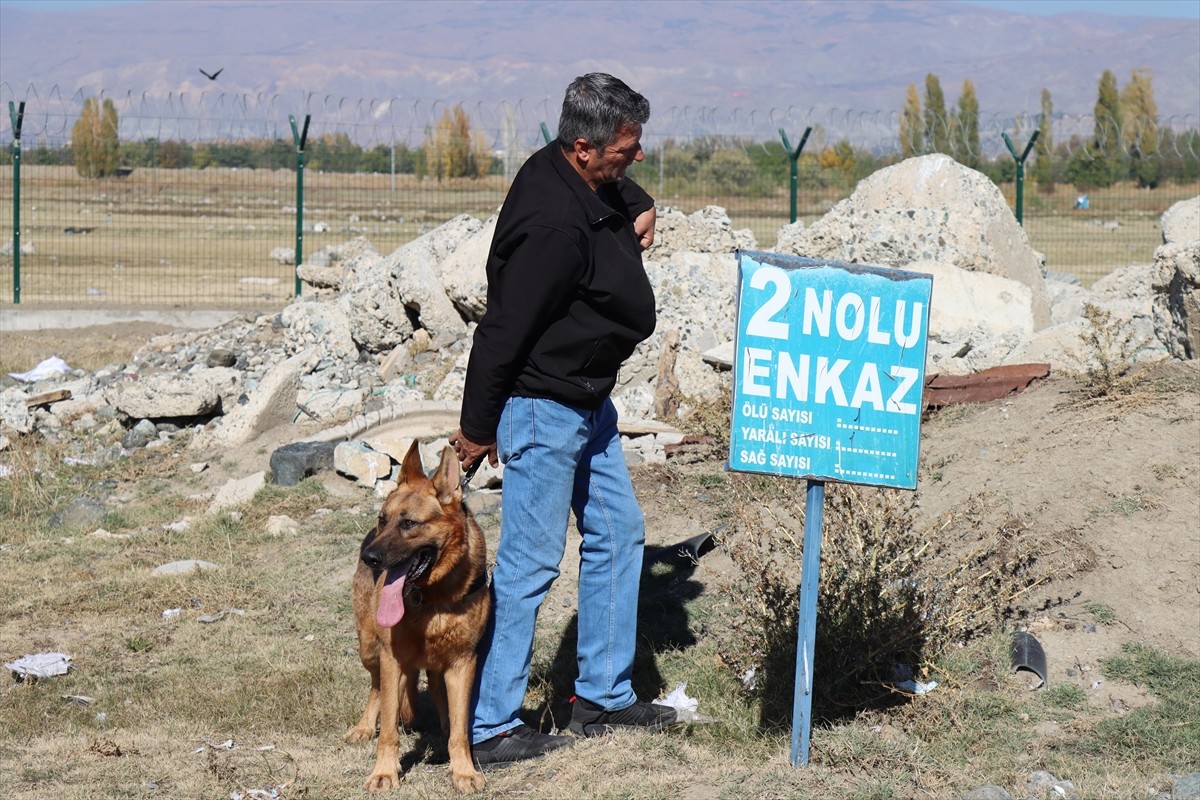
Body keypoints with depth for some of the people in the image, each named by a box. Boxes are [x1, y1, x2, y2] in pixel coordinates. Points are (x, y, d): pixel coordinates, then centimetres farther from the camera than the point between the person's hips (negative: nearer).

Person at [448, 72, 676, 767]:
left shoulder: (591, 181, 0)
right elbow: (503, 330, -25)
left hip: (587, 402, 10)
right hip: (543, 406, -10)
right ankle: (490, 729, 3)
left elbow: (624, 190, 28)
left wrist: (640, 207, 5)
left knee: (618, 532, 17)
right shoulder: (554, 224, -28)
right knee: (531, 563, -5)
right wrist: (477, 428, -16)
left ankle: (606, 696, 28)